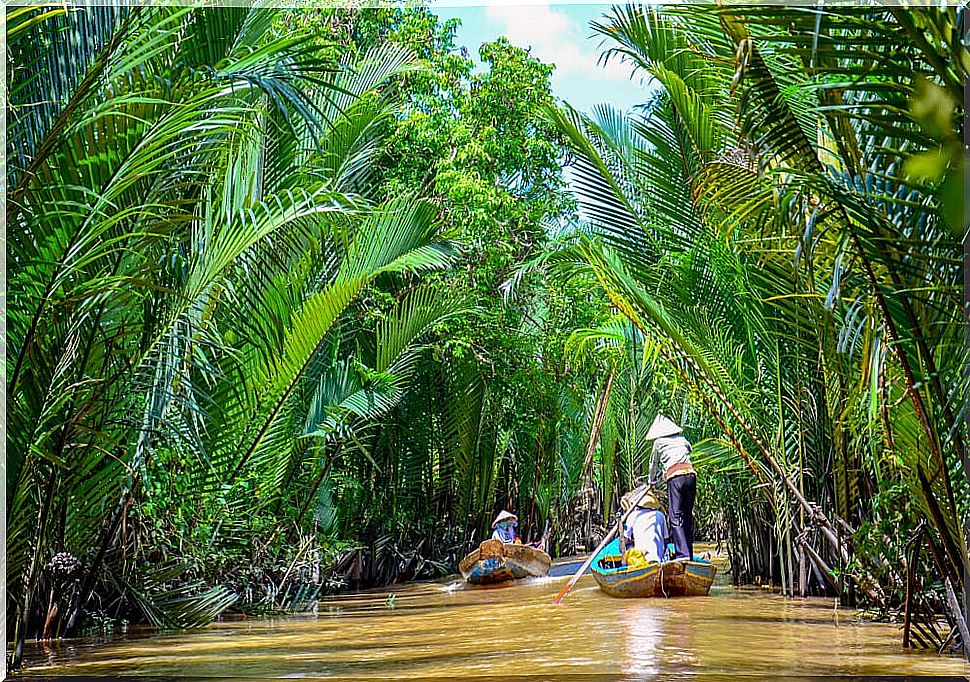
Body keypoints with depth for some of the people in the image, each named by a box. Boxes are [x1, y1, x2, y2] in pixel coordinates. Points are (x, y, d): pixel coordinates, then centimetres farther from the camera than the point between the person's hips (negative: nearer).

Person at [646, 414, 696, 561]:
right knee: (687, 516, 11)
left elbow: (654, 464, 23)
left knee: (676, 517, -7)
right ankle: (689, 553, 12)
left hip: (675, 477, -5)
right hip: (691, 473, 5)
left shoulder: (659, 443, 12)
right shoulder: (682, 439, 22)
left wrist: (652, 481, 42)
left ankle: (682, 554, -19)